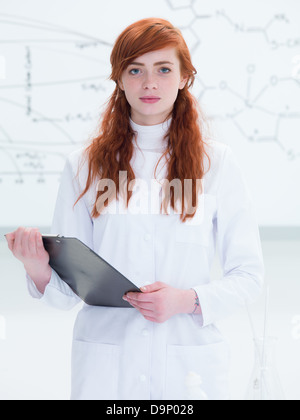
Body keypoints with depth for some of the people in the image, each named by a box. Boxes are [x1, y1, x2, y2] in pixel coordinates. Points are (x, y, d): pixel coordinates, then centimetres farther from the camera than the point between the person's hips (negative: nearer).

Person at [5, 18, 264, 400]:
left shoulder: (217, 164, 1)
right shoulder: (84, 166, 3)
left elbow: (249, 274, 1)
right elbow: (68, 289, 1)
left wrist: (188, 300, -15)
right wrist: (39, 270, -20)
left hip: (190, 364, 0)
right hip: (105, 366, 1)